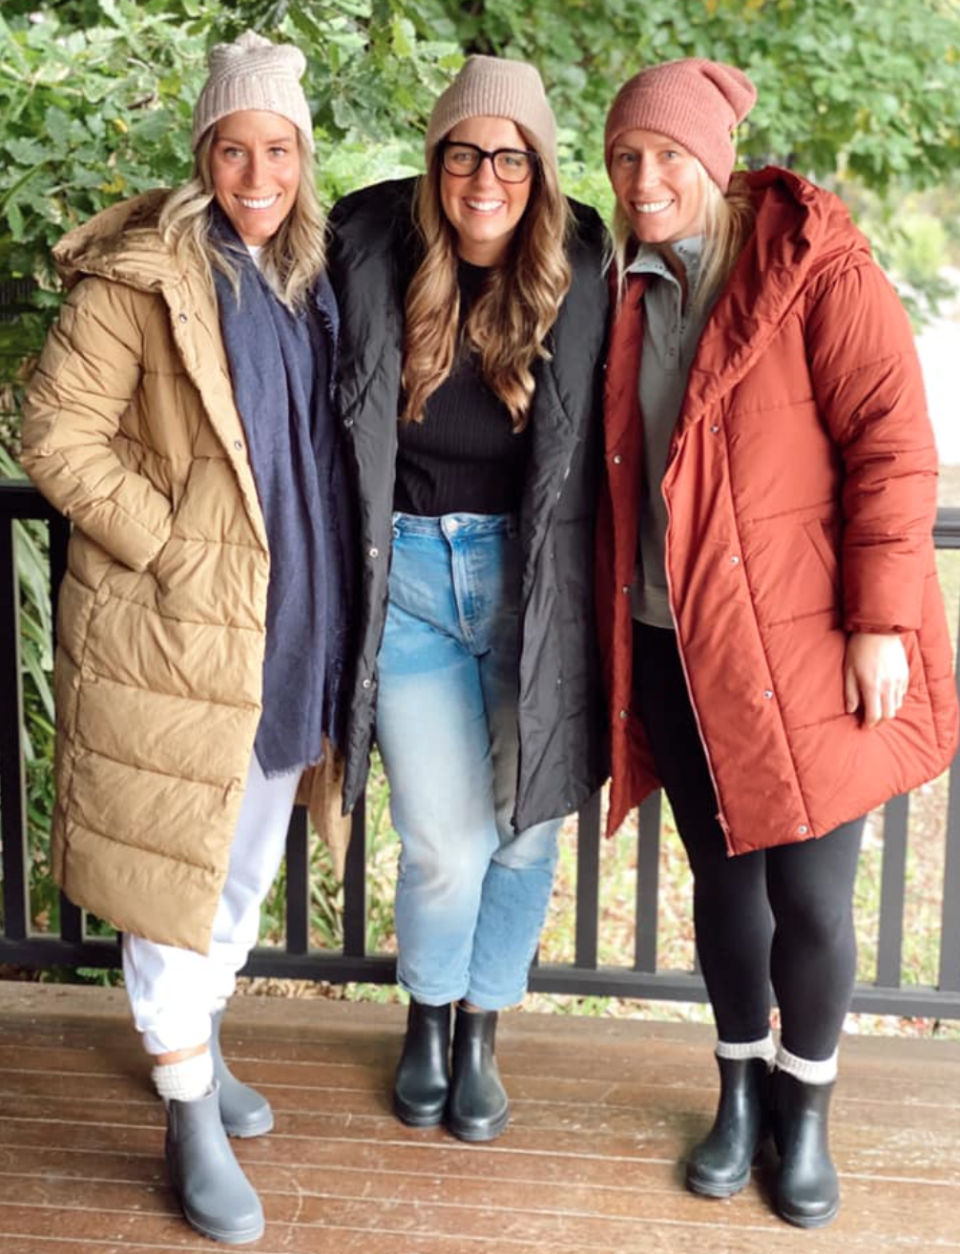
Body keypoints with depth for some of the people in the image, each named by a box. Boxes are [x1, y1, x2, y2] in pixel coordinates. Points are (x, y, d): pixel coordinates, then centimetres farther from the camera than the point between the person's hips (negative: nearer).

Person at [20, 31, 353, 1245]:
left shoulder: (309, 276, 9)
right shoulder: (141, 272, -12)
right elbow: (57, 434, -14)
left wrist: (325, 588, 7)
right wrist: (167, 544, -18)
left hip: (287, 622, 7)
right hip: (175, 624, -6)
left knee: (248, 863, 19)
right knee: (177, 863, 2)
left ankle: (195, 1037, 41)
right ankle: (190, 1116, 17)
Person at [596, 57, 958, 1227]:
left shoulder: (817, 269, -9)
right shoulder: (621, 285, 7)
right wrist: (611, 632, 11)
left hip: (802, 644, -4)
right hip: (670, 646, 4)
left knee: (808, 893, 1)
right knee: (723, 873, 15)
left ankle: (806, 1109, 27)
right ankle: (740, 1089, 35)